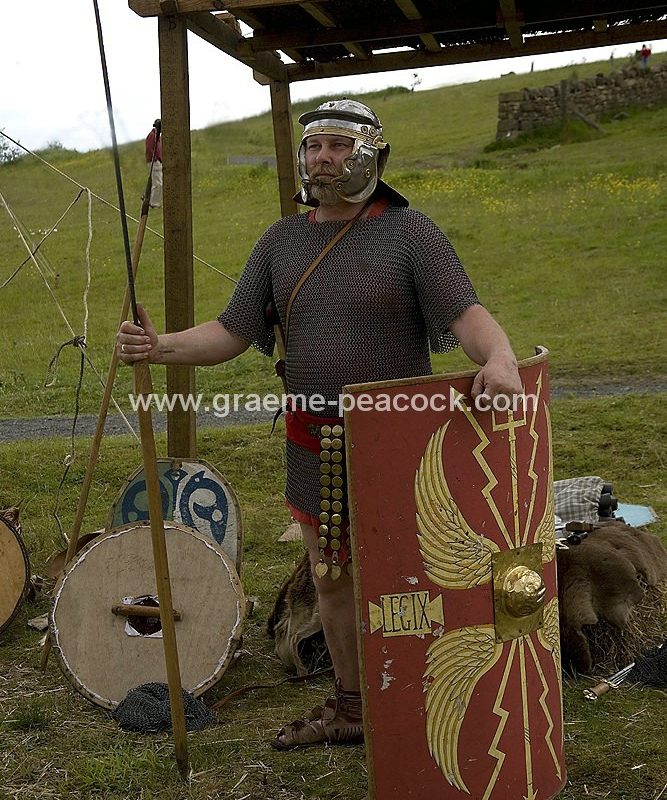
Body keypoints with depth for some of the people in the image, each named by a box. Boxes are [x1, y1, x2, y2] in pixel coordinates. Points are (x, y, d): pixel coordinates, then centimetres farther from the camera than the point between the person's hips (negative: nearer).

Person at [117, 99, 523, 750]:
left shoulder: (409, 233, -8)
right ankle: (348, 708, 34)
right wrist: (160, 347, -14)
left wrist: (499, 357, -41)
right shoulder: (281, 241, 6)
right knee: (330, 577, 16)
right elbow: (231, 333, 4)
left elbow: (464, 312, -19)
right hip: (313, 445, 5)